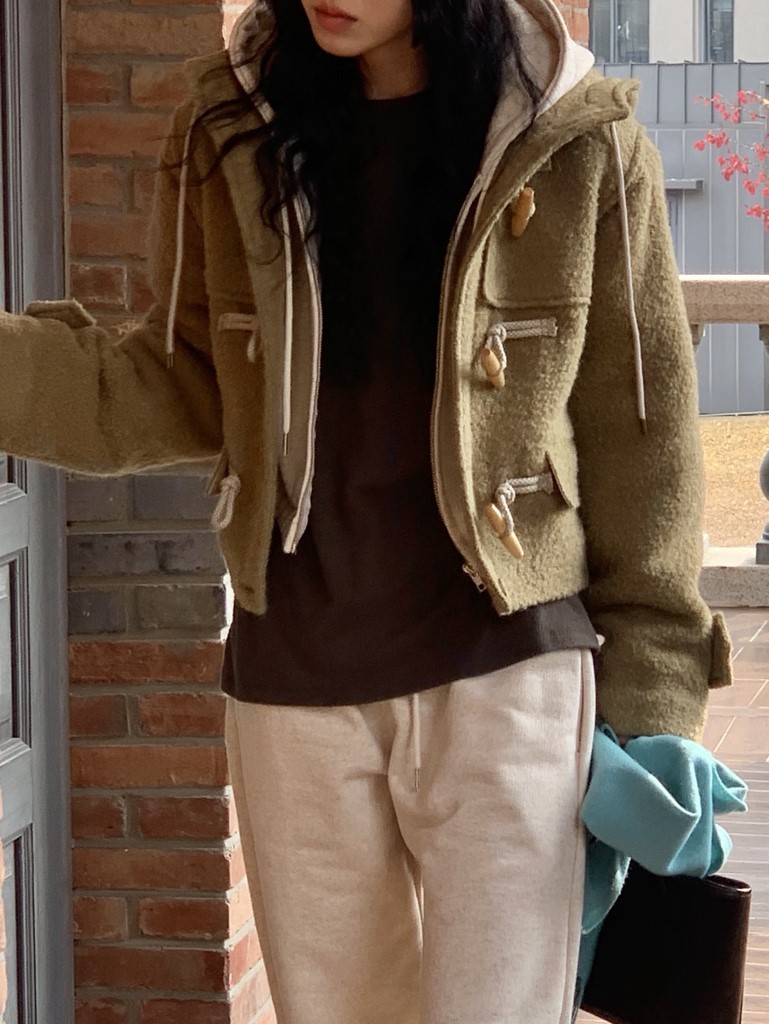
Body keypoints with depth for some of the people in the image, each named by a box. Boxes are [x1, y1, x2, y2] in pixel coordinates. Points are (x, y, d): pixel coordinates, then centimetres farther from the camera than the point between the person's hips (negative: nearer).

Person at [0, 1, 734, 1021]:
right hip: (293, 679, 3)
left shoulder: (580, 144, -5)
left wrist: (648, 696, -1)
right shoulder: (229, 136, 4)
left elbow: (640, 432, 0)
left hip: (503, 674, -3)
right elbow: (184, 392, 8)